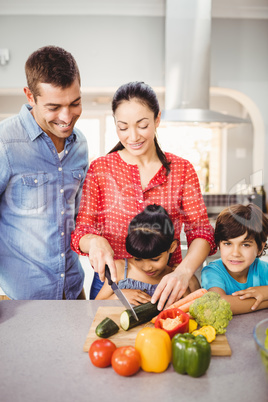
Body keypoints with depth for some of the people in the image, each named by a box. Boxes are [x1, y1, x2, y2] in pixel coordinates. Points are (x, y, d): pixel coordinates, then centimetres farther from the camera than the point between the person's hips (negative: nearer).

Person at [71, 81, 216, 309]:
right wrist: (94, 242, -29)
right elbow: (80, 231, -5)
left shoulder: (182, 170, -2)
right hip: (110, 284, 0)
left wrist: (184, 271, -29)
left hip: (165, 288, 1)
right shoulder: (100, 169, -3)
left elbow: (201, 232, -9)